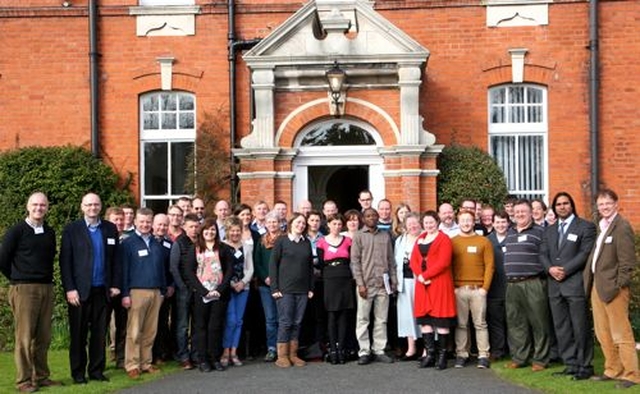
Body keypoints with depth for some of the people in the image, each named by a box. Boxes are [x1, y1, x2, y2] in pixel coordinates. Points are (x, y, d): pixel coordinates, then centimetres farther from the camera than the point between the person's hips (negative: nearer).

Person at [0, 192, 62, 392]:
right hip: (23, 290, -5)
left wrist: (47, 279, 11)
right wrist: (17, 279, 5)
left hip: (46, 289, 5)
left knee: (43, 337, 7)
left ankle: (41, 377, 16)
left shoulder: (49, 233, 12)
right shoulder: (17, 231, -3)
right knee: (24, 338, -3)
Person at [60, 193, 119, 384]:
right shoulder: (71, 229, 1)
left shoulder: (110, 229, 8)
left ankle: (97, 370, 16)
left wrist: (115, 284, 2)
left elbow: (115, 259, 9)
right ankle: (78, 372, 14)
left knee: (100, 333, 6)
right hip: (79, 290, -2)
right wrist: (69, 289, -10)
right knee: (78, 334, 4)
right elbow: (65, 261, -4)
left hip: (102, 290, 2)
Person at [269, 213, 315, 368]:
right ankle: (282, 356, 5)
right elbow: (273, 265, -3)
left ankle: (293, 354, 14)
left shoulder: (306, 243, 12)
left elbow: (310, 266, 14)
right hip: (285, 289, -4)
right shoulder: (281, 241, -1)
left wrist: (311, 288, 8)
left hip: (302, 290, 4)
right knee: (285, 322, -3)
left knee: (297, 322, 6)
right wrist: (274, 288, -9)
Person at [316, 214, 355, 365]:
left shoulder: (347, 241, 9)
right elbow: (321, 263, 3)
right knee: (332, 315, -2)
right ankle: (333, 349, 3)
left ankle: (341, 349, 6)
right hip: (330, 280, -2)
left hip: (346, 280, 2)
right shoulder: (322, 242, 3)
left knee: (343, 315, 2)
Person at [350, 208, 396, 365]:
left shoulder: (385, 236, 12)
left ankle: (379, 350, 13)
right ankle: (364, 352, 7)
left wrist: (393, 280, 7)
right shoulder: (359, 236, 2)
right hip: (366, 284, -3)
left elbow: (391, 260, 13)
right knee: (362, 319, 0)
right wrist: (360, 283, -9)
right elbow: (355, 261, -3)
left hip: (383, 284, 3)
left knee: (381, 319, 6)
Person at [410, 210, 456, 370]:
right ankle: (430, 354, 12)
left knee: (441, 319, -4)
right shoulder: (419, 240, 17)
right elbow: (413, 261, 9)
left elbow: (443, 262, -13)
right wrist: (420, 276, -8)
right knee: (424, 318, 5)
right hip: (422, 284, 6)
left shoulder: (444, 239, -3)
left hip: (440, 283, -6)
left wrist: (425, 275, -14)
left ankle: (442, 355, 2)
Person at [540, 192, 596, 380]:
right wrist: (550, 268, -6)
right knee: (561, 328, 7)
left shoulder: (585, 227, 1)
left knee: (580, 327, -3)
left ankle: (585, 365, 5)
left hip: (575, 283, -6)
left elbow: (585, 253, -8)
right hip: (555, 285, 6)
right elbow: (543, 253, 13)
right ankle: (570, 363, 15)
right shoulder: (549, 230, 20)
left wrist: (566, 270, -14)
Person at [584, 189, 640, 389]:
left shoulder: (622, 227, -11)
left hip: (612, 288, -8)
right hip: (597, 286, 8)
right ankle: (613, 370, 27)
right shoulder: (602, 226, 14)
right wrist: (590, 281, 8)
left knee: (621, 334, -2)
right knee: (603, 333, 15)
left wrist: (618, 286, -16)